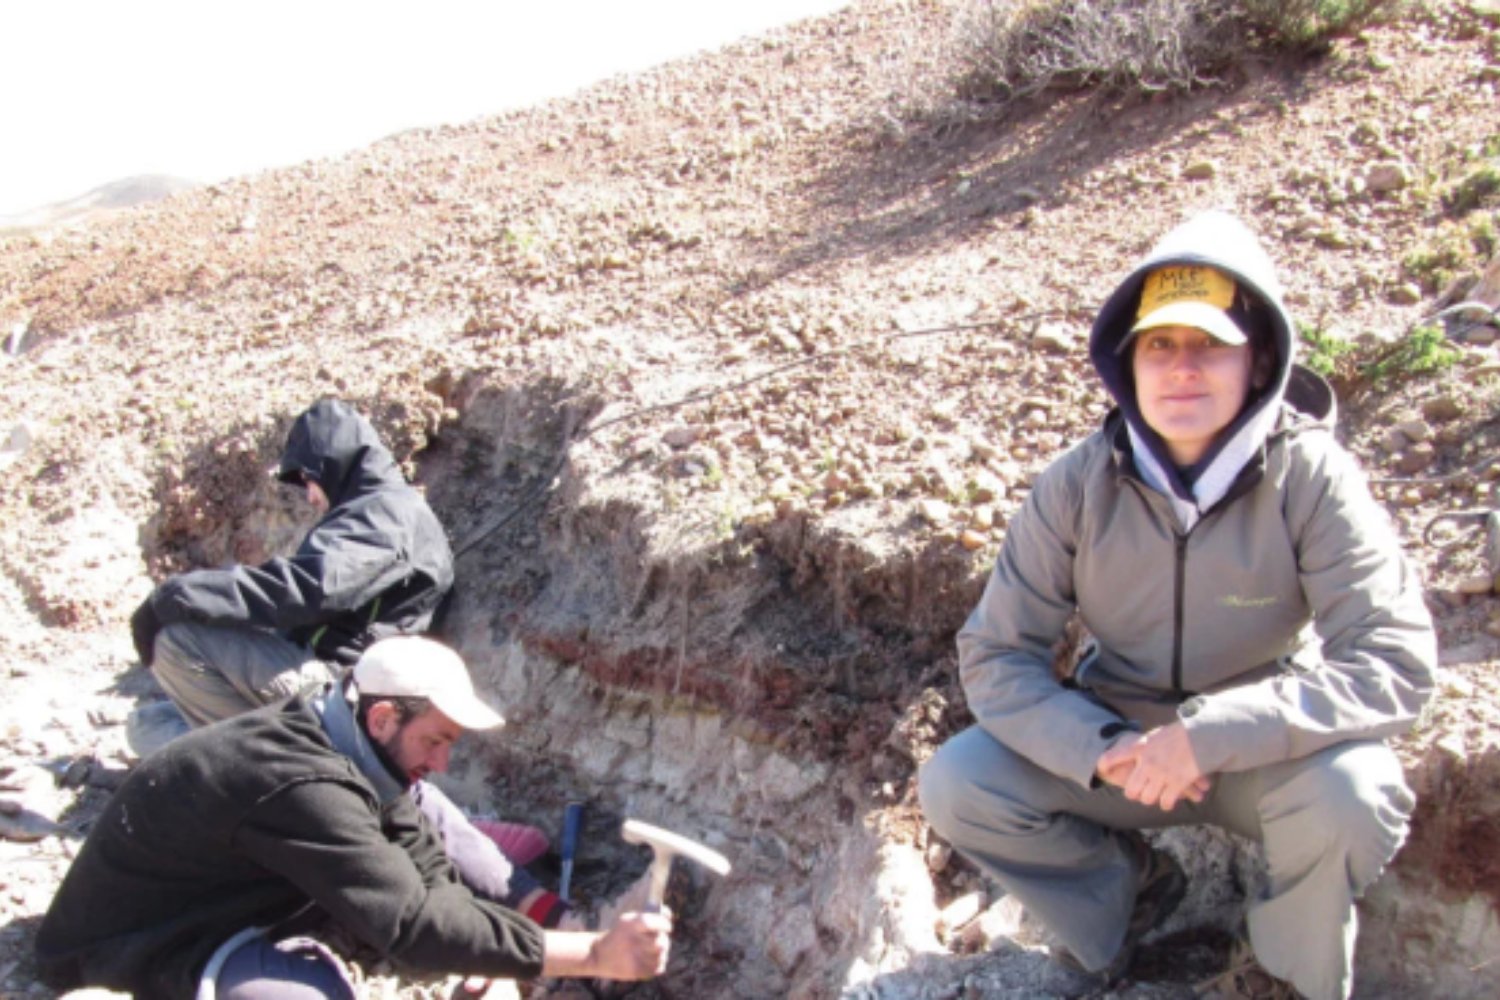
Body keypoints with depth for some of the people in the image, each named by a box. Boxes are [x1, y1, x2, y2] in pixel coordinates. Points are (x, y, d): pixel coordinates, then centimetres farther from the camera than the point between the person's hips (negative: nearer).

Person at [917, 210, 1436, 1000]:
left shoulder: (1310, 477, -20)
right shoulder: (1077, 486, -15)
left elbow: (1395, 660, -27)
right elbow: (994, 657, -13)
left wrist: (1210, 735, -37)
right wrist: (1103, 750, -31)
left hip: (1263, 754, -2)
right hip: (1120, 741, 2)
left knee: (1351, 793, -34)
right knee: (953, 786, -18)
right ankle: (1125, 883, 12)